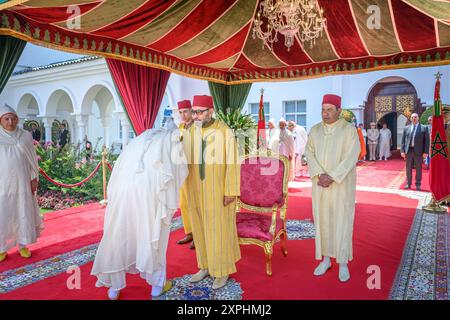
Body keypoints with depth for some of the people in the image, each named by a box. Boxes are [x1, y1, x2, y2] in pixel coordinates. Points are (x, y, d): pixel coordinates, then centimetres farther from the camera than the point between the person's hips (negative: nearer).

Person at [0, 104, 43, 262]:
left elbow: (32, 158, 6)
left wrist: (34, 178, 3)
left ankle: (22, 245, 21)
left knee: (24, 213, 7)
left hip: (22, 182, 1)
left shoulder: (25, 136, 3)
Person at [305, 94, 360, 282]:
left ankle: (343, 263, 15)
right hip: (320, 183, 4)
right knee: (322, 220, 8)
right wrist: (320, 175, -18)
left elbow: (351, 157, -16)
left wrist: (332, 178, -22)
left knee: (342, 221, 1)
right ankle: (326, 259, 22)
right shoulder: (315, 130, 4)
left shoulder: (349, 130, -8)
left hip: (341, 184, -3)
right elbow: (309, 153, -3)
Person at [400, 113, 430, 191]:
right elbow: (403, 140, 8)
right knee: (408, 168, 8)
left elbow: (427, 141, -1)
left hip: (418, 151, -2)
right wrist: (402, 151, 0)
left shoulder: (424, 128, 2)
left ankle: (418, 184, 14)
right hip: (408, 150, 2)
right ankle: (408, 184, 17)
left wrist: (425, 152, -9)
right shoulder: (406, 128, 9)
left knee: (418, 169, 4)